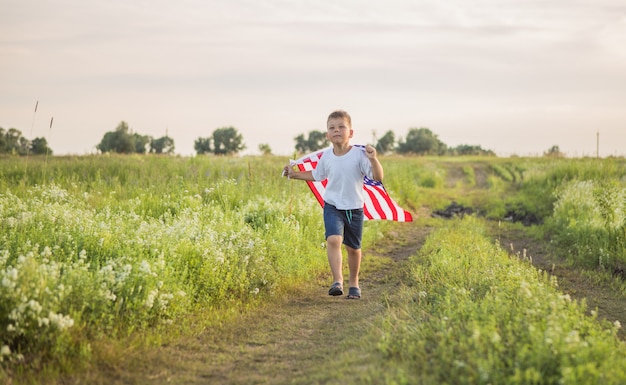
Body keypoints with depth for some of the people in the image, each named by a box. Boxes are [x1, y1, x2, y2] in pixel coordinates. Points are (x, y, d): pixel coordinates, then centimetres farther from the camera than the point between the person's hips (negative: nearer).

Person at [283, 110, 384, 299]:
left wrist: (373, 159, -35)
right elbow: (316, 175, 16)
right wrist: (295, 174, 11)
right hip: (332, 206, 1)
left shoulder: (359, 155, -15)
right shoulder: (326, 156, -5)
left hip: (354, 208, -1)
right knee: (333, 239, -23)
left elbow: (378, 177, -20)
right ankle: (337, 280, -24)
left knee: (353, 247, 13)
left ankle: (354, 283, 33)